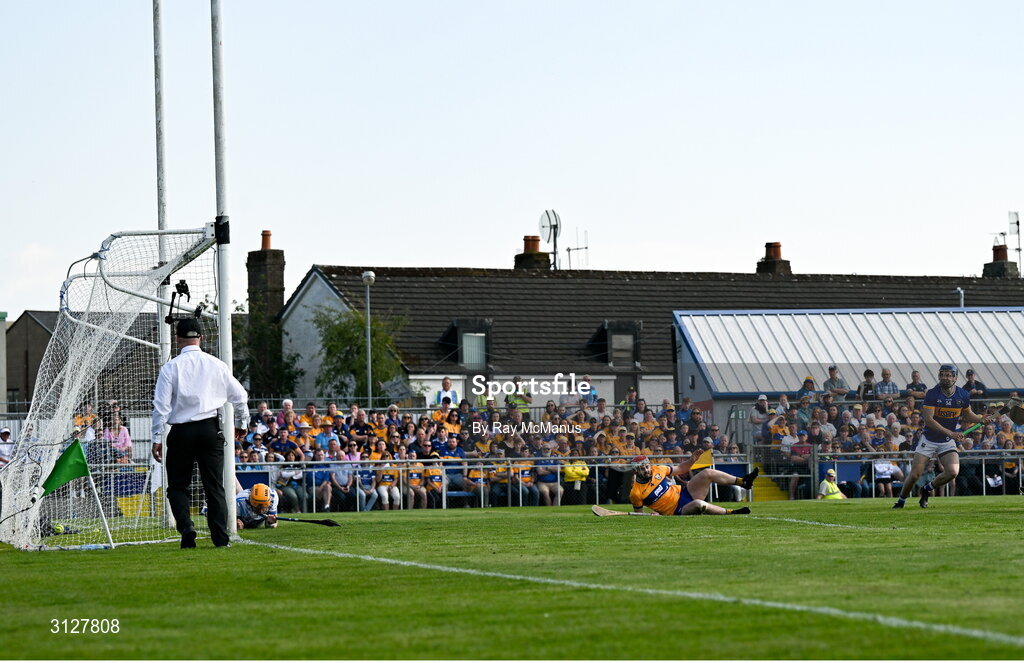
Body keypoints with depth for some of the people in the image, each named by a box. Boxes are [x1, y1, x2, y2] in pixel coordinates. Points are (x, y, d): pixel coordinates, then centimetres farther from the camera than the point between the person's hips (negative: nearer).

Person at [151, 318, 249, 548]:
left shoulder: (171, 367, -3)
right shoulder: (216, 365, 5)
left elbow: (161, 406, -5)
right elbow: (239, 397, 13)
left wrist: (157, 438, 1)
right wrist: (241, 423, 30)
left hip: (181, 432, -2)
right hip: (210, 429, 2)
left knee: (178, 486, 8)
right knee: (214, 486, 6)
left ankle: (186, 527, -12)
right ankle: (221, 537, 0)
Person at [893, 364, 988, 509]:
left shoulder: (963, 395, -4)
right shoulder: (932, 394, -15)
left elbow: (967, 415, 15)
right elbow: (929, 420, -24)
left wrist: (980, 419, -7)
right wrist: (950, 433, -32)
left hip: (948, 443, 2)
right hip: (929, 441, -2)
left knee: (953, 472, -19)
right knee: (915, 475, -9)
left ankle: (927, 489, 8)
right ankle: (901, 501, 15)